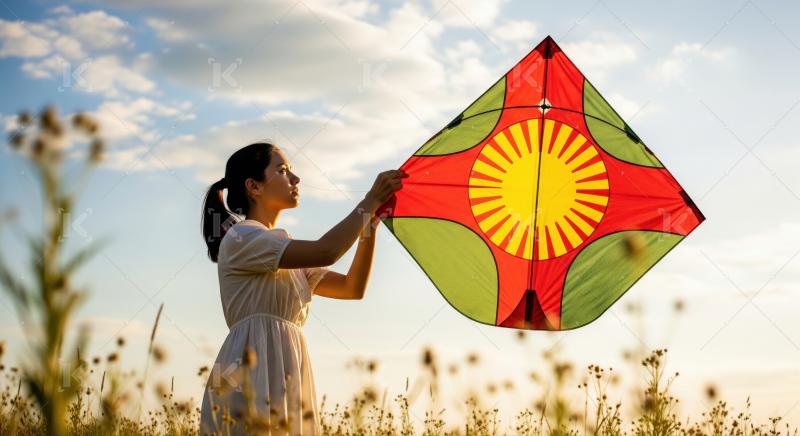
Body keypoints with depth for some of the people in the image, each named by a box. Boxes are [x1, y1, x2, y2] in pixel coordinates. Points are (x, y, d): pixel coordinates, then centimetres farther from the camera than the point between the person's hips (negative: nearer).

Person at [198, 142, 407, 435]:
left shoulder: (286, 255, 23)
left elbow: (353, 287, 17)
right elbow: (325, 252, -17)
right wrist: (370, 202, -6)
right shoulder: (240, 238, -5)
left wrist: (370, 223, 7)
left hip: (286, 373, 8)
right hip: (254, 369, -8)